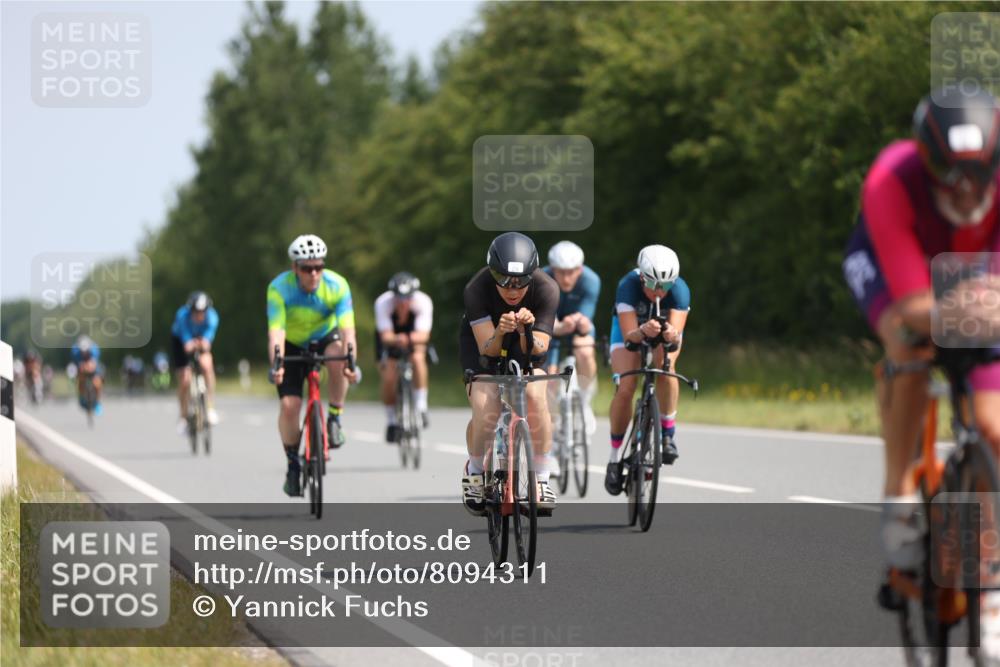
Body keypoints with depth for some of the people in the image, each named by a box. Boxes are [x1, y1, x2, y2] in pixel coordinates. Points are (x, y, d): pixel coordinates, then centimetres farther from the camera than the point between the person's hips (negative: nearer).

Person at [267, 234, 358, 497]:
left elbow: (347, 329, -34)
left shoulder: (337, 285, -25)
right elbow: (276, 331, -35)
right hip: (293, 346, 0)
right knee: (289, 404, -16)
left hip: (325, 338, 0)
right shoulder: (279, 288, -27)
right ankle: (293, 464, 4)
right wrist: (275, 365, -52)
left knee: (337, 357, -36)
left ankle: (335, 419, -17)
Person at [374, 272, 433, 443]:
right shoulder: (383, 303, -34)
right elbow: (386, 336, -40)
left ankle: (421, 407, -18)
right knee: (388, 379, -13)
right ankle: (391, 422, 9)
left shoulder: (423, 302, -33)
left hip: (414, 334, 0)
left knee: (418, 358, -31)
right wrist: (396, 339, -63)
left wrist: (415, 338, -64)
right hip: (389, 335, 0)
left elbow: (424, 334, -41)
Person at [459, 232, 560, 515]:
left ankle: (542, 480, -11)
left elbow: (538, 350, -30)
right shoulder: (477, 289, -33)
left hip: (525, 345, 1)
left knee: (535, 396, -26)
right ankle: (474, 474, 9)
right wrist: (500, 332, -53)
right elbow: (487, 349, -32)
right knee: (485, 410, -21)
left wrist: (527, 331, -51)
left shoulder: (547, 289, -31)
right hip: (482, 339, -1)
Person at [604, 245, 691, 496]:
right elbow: (629, 335, -41)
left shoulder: (680, 290, -33)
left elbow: (676, 333, -41)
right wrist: (643, 331, -63)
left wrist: (672, 335, -65)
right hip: (631, 328, -1)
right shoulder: (628, 286, -36)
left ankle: (668, 434, -16)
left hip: (665, 328, 1)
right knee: (625, 388, -21)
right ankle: (615, 456, -5)